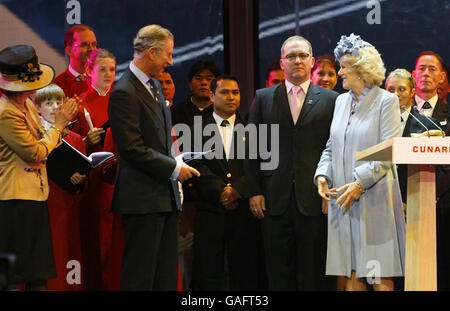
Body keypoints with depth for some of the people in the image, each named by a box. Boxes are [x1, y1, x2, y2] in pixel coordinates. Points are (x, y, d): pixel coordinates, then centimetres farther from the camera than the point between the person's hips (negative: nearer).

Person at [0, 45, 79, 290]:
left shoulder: (27, 105, 13)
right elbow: (35, 153, -15)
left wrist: (61, 124, 6)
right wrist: (58, 125, -4)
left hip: (35, 196, 10)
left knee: (38, 277, 10)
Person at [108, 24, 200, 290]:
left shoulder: (156, 86, 17)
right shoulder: (125, 93, -14)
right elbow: (132, 149, -18)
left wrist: (176, 164, 10)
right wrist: (174, 168, -13)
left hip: (166, 195, 9)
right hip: (143, 198, -9)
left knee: (167, 276, 9)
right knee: (140, 278, -4)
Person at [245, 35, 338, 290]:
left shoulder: (330, 100, 6)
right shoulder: (263, 98, 11)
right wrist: (254, 191, 1)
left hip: (315, 200, -1)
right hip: (275, 200, 1)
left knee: (313, 274, 2)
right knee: (279, 274, 4)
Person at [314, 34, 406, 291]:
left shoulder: (386, 101, -4)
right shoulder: (341, 101, 16)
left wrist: (360, 183, -19)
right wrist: (323, 175, 1)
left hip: (374, 198, -6)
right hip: (342, 199, 6)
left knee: (380, 276, -5)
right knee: (351, 274, 5)